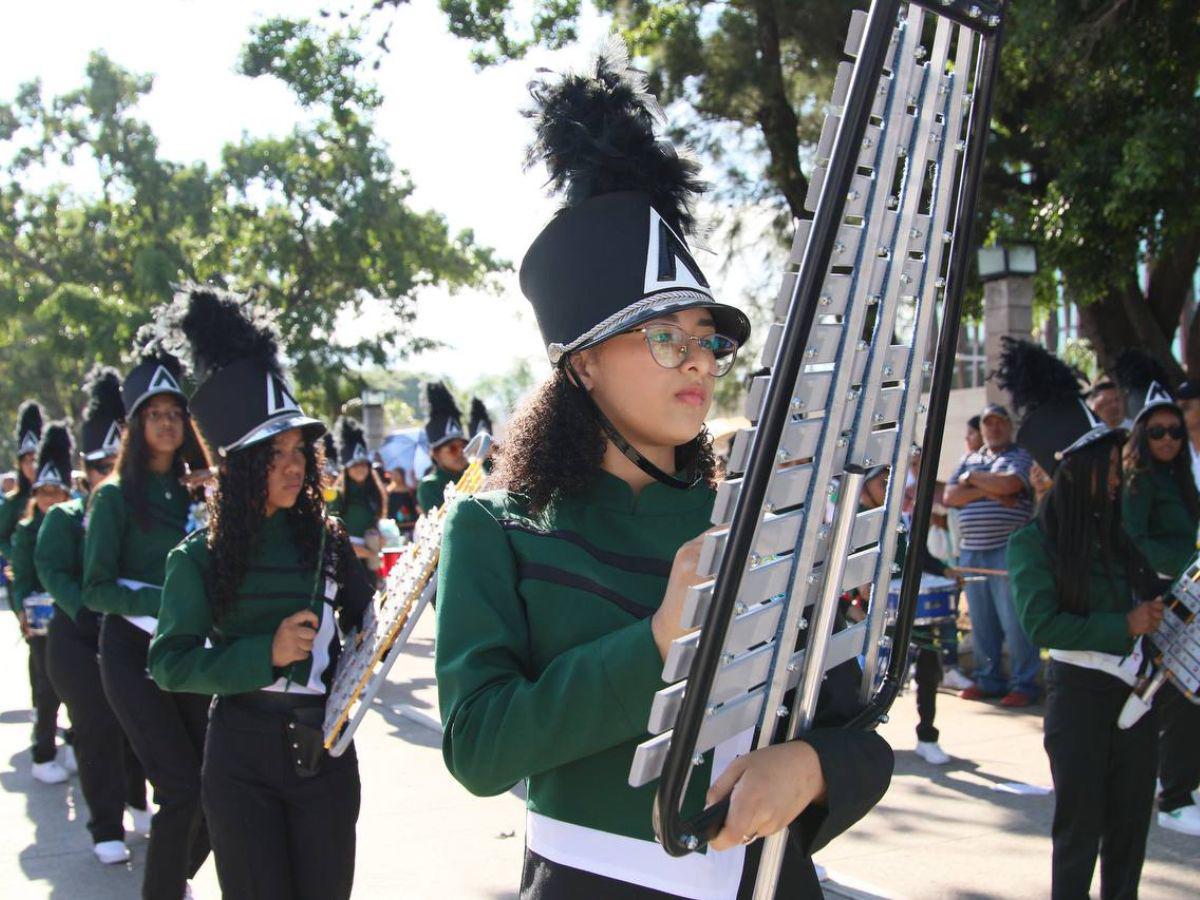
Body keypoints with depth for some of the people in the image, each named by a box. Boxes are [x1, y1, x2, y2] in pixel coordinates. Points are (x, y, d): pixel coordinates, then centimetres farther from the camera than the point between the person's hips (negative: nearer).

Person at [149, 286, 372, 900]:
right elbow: (169, 664, -7)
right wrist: (265, 654, -18)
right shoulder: (201, 556, -4)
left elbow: (366, 629, 13)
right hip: (242, 758, -2)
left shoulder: (327, 539, 3)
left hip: (325, 750, 3)